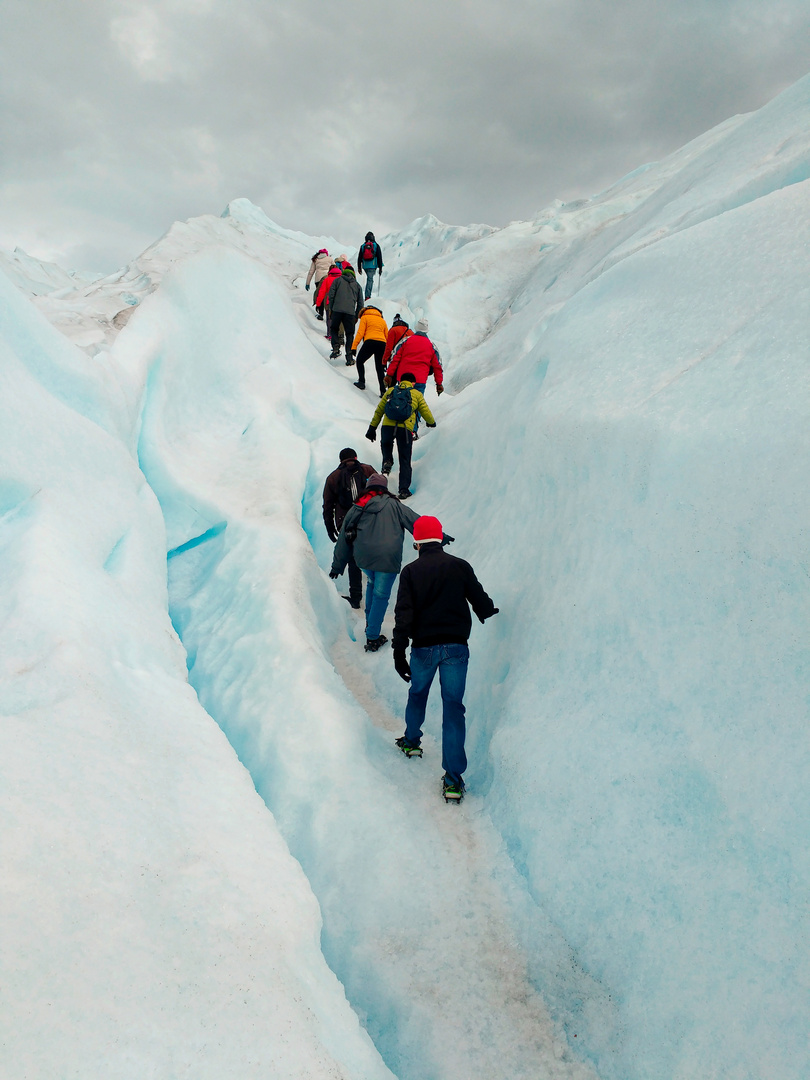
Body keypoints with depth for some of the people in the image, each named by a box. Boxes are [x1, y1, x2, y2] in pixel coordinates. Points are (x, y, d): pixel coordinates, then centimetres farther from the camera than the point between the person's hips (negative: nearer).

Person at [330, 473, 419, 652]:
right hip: (387, 558, -4)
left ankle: (370, 622, 31)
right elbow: (416, 522, 3)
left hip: (363, 558, 4)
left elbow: (344, 538, 19)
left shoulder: (357, 508, 15)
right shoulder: (392, 505, 4)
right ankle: (372, 637, 8)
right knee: (381, 595, 6)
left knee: (372, 583, 31)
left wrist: (337, 566, 27)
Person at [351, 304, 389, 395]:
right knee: (380, 368, 11)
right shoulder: (382, 320, 26)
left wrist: (354, 346, -1)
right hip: (382, 343, 4)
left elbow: (360, 333, 1)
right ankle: (383, 390, 1)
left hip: (370, 342, -4)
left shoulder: (365, 317, 13)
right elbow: (387, 337, 22)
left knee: (360, 361, 17)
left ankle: (361, 382, 8)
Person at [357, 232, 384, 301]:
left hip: (365, 266, 3)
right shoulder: (376, 245, 2)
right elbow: (379, 257, 0)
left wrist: (359, 267, 15)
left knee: (369, 278, 22)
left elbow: (359, 257, 9)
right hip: (372, 265, -3)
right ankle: (367, 296, -18)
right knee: (370, 279, -8)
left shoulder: (363, 246, 8)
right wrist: (380, 267, 4)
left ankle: (368, 294, 19)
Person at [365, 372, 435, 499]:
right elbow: (426, 412, 20)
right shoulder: (416, 394, 16)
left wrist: (372, 428, 26)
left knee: (386, 444, 33)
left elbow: (378, 411, 20)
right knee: (405, 460, 8)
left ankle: (387, 461, 5)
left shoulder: (390, 391, 21)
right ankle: (404, 490, 4)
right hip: (405, 428, -1)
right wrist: (431, 423, 41)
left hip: (388, 426, 1)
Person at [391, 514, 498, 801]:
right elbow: (481, 602, 8)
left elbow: (404, 613, -10)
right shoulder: (460, 567, 0)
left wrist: (399, 651, -11)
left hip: (424, 647, 1)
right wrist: (488, 611, 32)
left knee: (417, 694, 26)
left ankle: (411, 741, 48)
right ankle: (453, 779, -3)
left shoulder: (411, 571, -1)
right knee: (453, 706, 0)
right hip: (456, 647, 0)